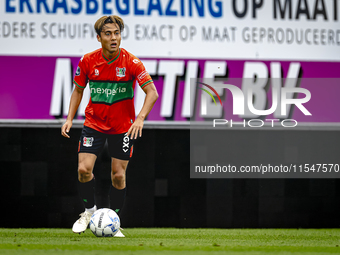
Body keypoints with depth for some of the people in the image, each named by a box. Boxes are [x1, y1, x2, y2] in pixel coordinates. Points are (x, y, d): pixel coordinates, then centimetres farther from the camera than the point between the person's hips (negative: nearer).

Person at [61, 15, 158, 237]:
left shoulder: (131, 62, -15)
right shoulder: (88, 61, -8)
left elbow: (152, 92, -18)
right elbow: (78, 90, 8)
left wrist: (140, 118, -32)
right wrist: (70, 118, -3)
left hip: (123, 127, -1)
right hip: (94, 124, 1)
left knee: (118, 175, -1)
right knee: (84, 169, -12)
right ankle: (89, 210, 13)